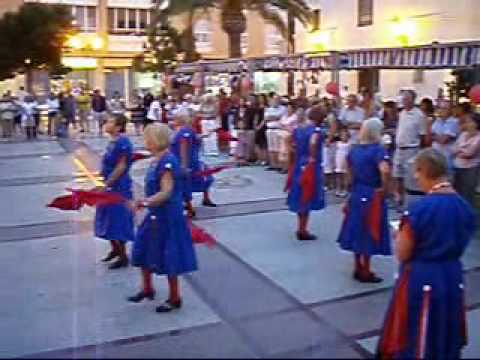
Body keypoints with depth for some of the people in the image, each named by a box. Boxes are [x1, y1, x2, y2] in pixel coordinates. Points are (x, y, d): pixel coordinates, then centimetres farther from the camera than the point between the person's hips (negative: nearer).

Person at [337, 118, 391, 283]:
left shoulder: (354, 149, 4)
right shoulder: (378, 149, -18)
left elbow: (349, 168, 18)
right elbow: (385, 171, -34)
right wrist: (383, 188, -19)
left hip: (357, 194, 7)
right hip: (372, 196, -7)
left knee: (358, 231, 15)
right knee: (369, 234, 4)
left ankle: (359, 269, 27)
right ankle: (365, 272, 14)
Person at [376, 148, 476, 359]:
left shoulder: (419, 209, -21)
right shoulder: (465, 207, -3)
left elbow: (402, 254, -15)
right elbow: (460, 244, 10)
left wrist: (401, 234, 3)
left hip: (420, 279, -6)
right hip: (453, 278, 6)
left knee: (415, 343, 12)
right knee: (447, 339, 23)